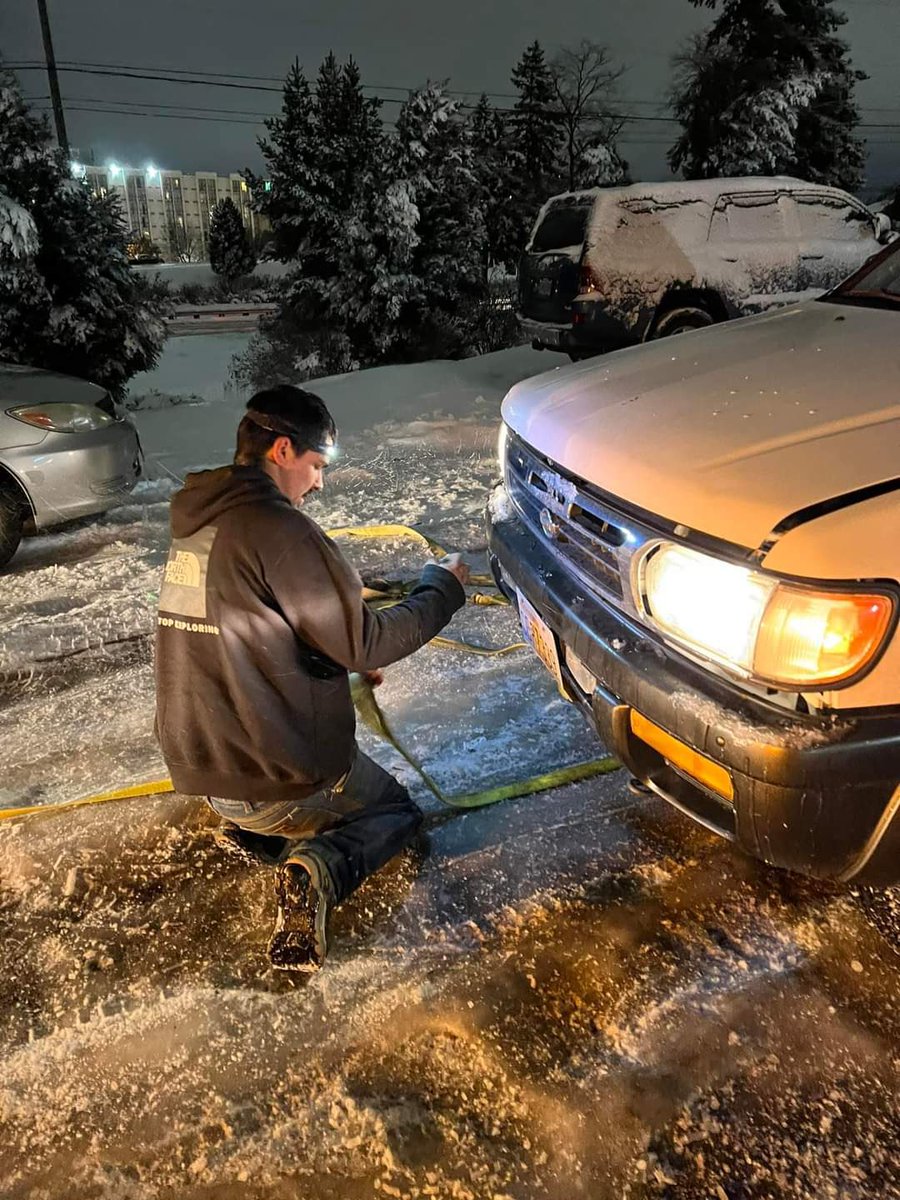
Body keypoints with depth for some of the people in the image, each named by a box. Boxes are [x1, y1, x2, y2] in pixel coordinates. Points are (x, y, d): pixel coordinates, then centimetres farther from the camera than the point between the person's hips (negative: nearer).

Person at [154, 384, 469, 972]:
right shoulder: (277, 528, -21)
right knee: (399, 811, 18)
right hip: (277, 773, -8)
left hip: (196, 763, 8)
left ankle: (255, 821, 11)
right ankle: (317, 869, -9)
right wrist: (443, 587, -2)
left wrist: (349, 658, 14)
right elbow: (366, 643, -17)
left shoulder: (195, 522, 6)